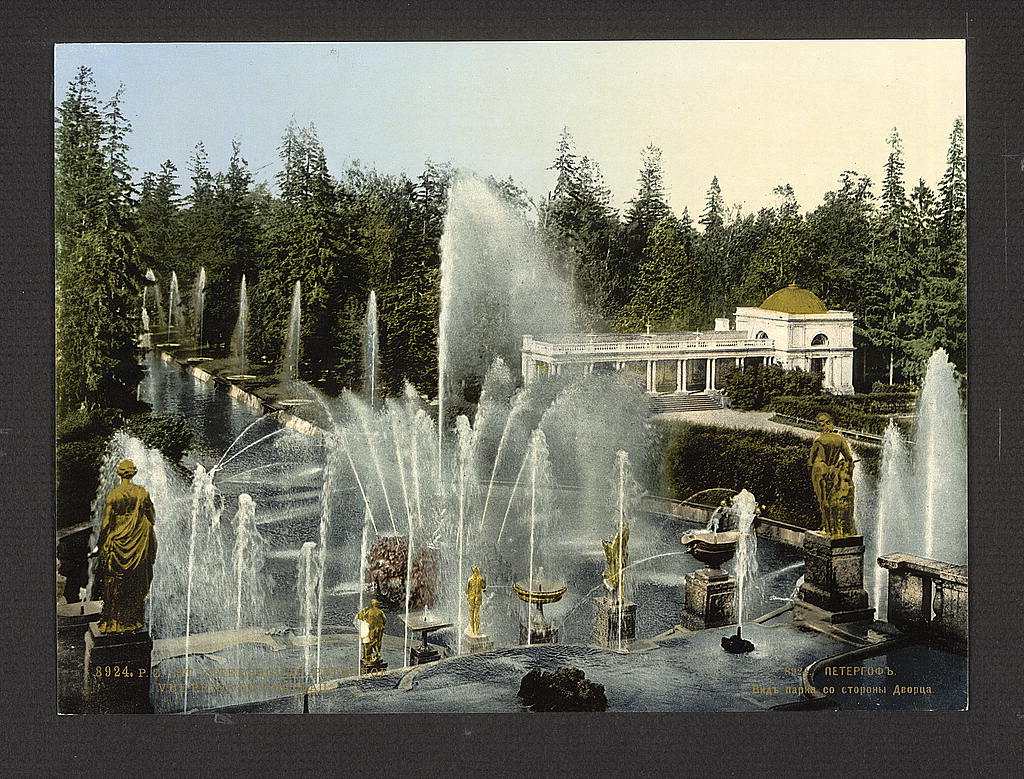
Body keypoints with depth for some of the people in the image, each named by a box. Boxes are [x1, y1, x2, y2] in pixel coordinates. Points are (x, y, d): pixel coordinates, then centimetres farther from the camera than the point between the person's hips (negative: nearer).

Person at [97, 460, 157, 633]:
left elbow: (106, 523, -6)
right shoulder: (142, 493, -5)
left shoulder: (113, 495, -8)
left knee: (114, 584, 7)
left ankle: (112, 621, 9)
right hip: (139, 544, 1)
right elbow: (152, 518, 2)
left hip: (117, 542, -1)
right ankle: (133, 621, 17)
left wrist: (101, 546, 3)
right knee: (136, 583, 11)